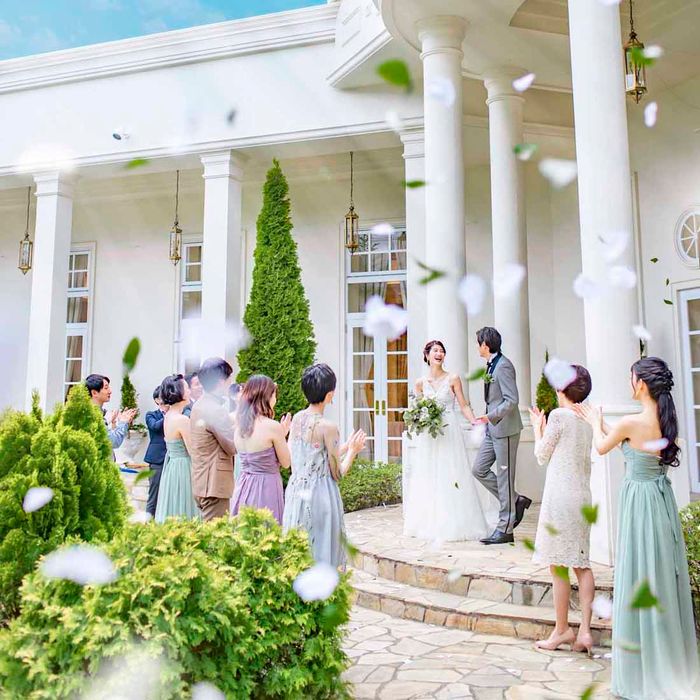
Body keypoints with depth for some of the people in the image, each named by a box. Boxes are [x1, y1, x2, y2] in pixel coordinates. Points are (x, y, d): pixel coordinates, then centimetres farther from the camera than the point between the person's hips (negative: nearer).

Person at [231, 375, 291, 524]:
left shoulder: (239, 424, 3)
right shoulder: (273, 426, -15)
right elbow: (286, 463, -5)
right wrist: (283, 436, 8)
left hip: (244, 486, 7)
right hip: (266, 487, -7)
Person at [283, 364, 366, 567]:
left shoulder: (297, 419, 3)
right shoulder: (328, 427, -16)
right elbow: (337, 474, -10)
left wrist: (345, 447, 18)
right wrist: (353, 451, 4)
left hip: (296, 495, 7)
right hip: (320, 497, -7)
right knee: (322, 553, 4)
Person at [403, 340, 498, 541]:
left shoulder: (453, 379, 0)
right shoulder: (421, 383, 7)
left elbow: (463, 405, -1)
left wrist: (474, 421, -16)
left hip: (450, 433, -2)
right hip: (428, 434, 3)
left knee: (451, 475, -3)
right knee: (428, 477, 5)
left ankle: (454, 524, 7)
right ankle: (430, 523, 16)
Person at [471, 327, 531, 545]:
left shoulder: (503, 366, -16)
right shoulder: (491, 365, 13)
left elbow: (512, 400, -22)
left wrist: (491, 416, -24)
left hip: (505, 429, -10)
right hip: (493, 429, 10)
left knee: (504, 477, -2)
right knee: (479, 469, 9)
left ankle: (505, 529, 7)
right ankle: (516, 501, 20)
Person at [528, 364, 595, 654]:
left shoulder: (558, 415, -11)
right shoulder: (586, 420, 10)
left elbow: (542, 456, -2)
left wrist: (537, 427, 13)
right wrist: (544, 427, 28)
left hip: (560, 496, -8)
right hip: (583, 497, 8)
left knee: (558, 565, 1)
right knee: (582, 564, 10)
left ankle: (562, 629, 10)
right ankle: (585, 630, 11)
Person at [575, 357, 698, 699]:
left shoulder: (630, 423, -20)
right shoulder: (668, 420, 1)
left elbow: (602, 447, -1)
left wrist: (596, 423, 19)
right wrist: (600, 421, 25)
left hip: (639, 501, -7)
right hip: (663, 500, 7)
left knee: (639, 582, 4)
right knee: (665, 580, 17)